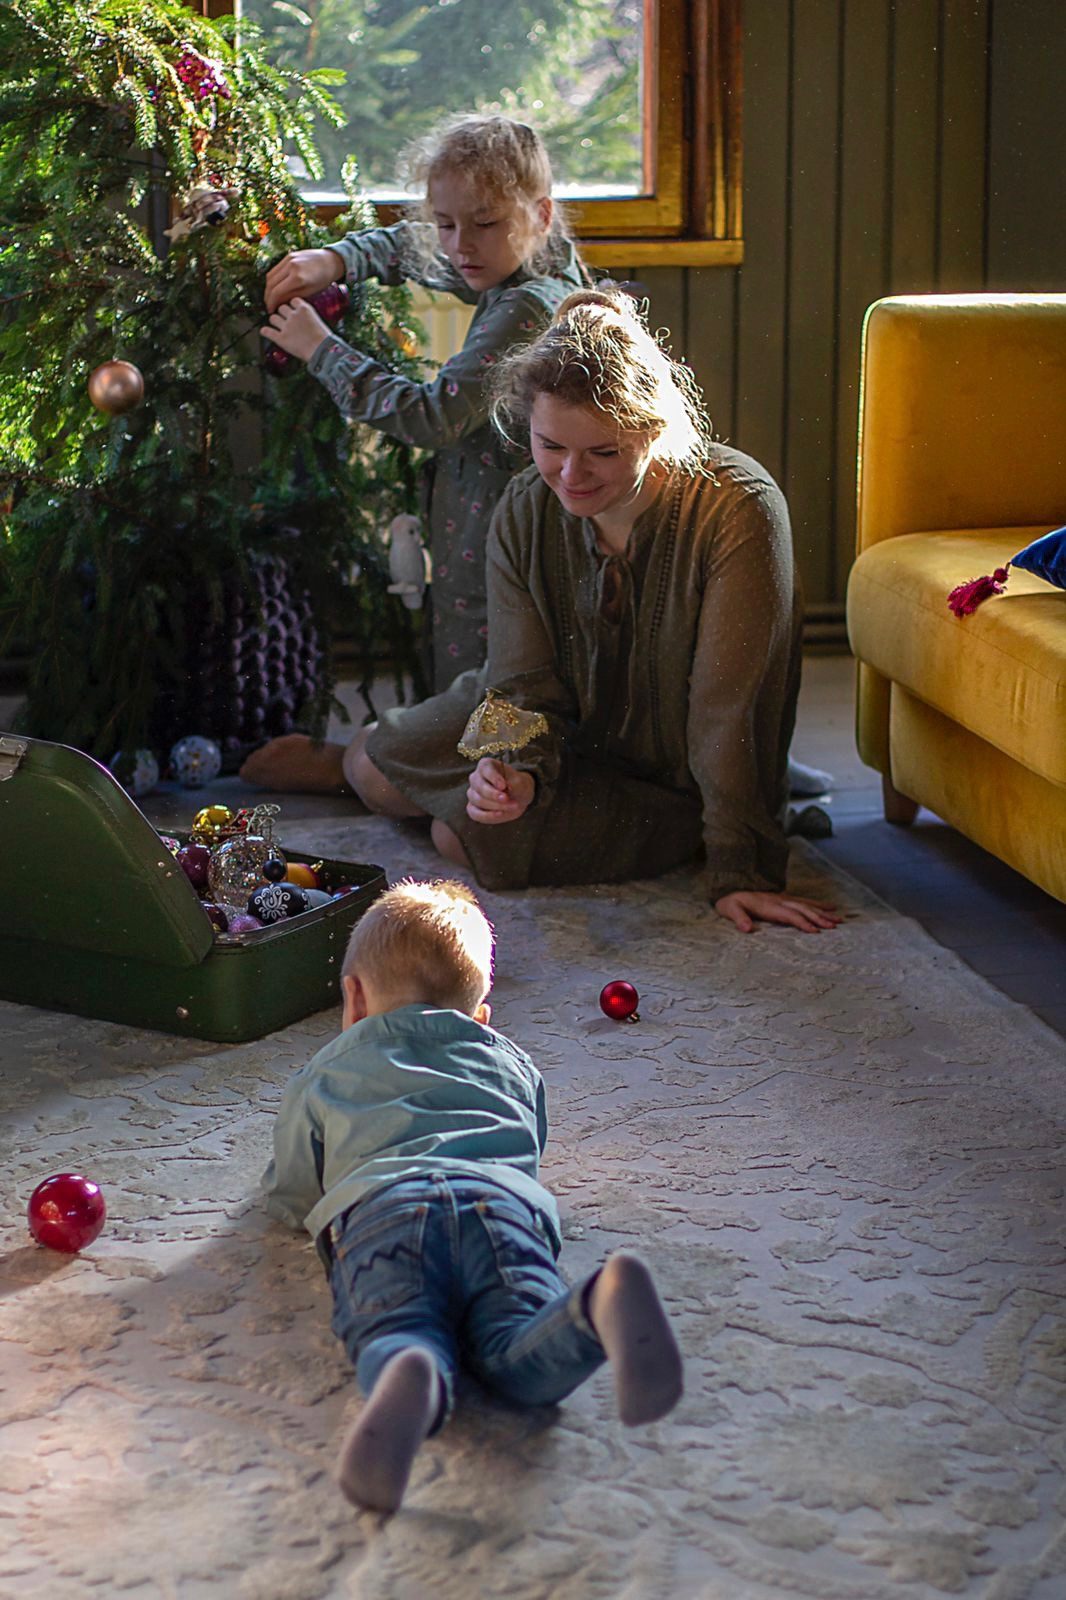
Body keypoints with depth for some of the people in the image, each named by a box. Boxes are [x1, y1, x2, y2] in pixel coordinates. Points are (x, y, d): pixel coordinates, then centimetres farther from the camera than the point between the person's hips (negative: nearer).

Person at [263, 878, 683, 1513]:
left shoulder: (322, 1076, 35)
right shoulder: (511, 1062, 40)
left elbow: (290, 1194, 40)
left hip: (377, 1205, -1)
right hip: (507, 1200, 1)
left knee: (394, 1338, -25)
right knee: (521, 1354, -20)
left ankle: (415, 1382, -63)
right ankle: (599, 1305, -55)